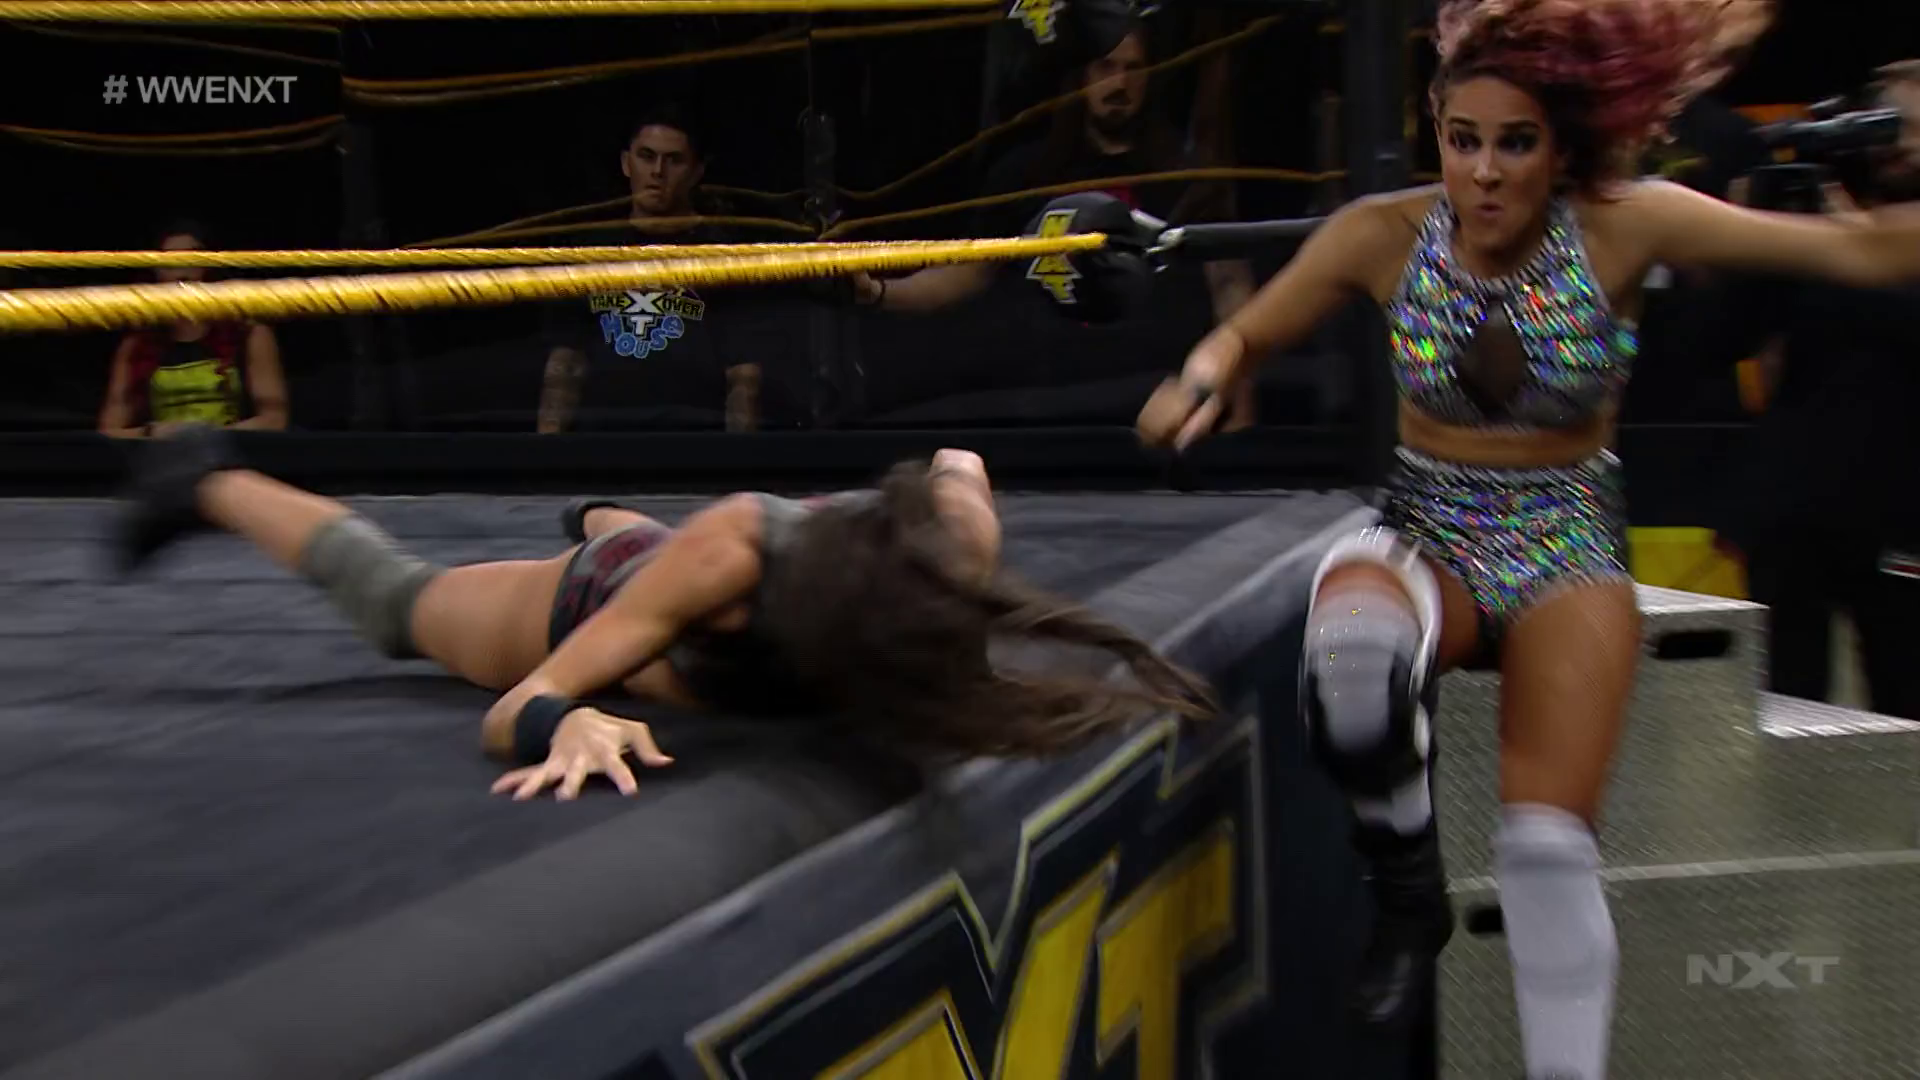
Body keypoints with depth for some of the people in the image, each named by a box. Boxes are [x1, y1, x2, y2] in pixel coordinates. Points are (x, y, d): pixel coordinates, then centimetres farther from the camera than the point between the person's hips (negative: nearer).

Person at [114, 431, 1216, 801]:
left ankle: (607, 517, 73)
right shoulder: (730, 552, -50)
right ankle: (204, 482, 48)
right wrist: (573, 723, -68)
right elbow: (512, 713, -48)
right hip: (597, 603, -4)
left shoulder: (947, 534, -39)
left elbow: (958, 463, -11)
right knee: (395, 598, 25)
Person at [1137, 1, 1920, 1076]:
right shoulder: (1384, 235, -7)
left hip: (1568, 540, -1)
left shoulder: (1623, 225, -11)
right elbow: (1246, 334, 4)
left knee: (1551, 843, -22)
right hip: (1428, 532, 1)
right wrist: (1204, 377, -18)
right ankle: (1409, 897, -10)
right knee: (1352, 634, -37)